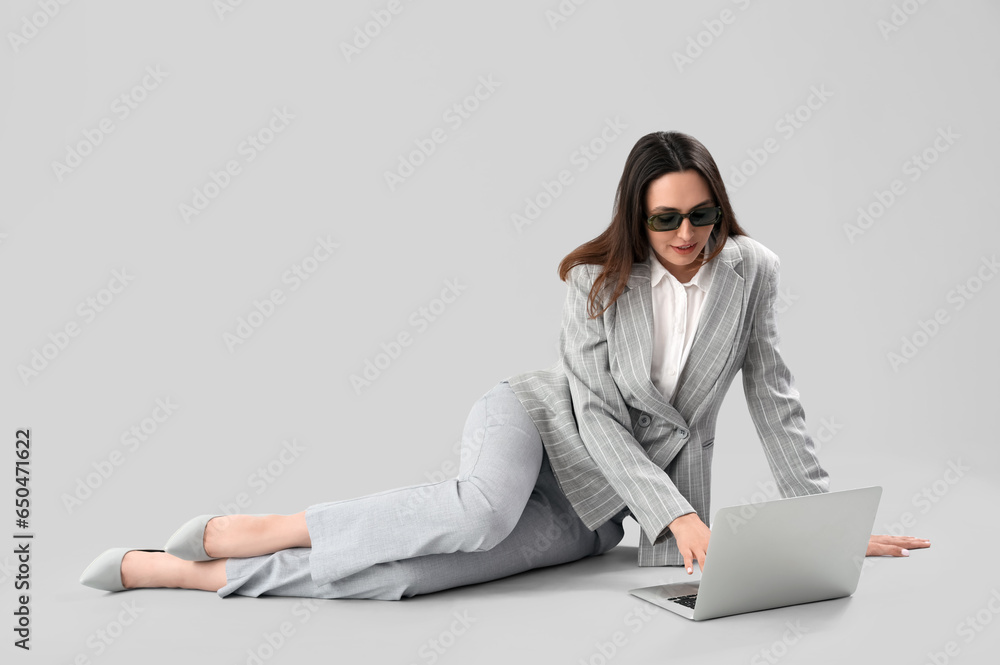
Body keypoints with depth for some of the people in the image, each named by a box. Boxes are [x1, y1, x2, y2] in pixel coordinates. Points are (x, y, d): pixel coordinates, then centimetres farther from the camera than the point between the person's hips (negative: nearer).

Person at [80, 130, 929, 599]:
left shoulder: (749, 271, -4)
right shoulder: (597, 279, -11)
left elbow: (773, 397, 0)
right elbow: (600, 414, -16)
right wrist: (679, 515, -27)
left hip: (595, 510, 2)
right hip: (540, 419, -2)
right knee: (485, 508, -41)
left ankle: (185, 572, -22)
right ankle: (237, 531, -25)